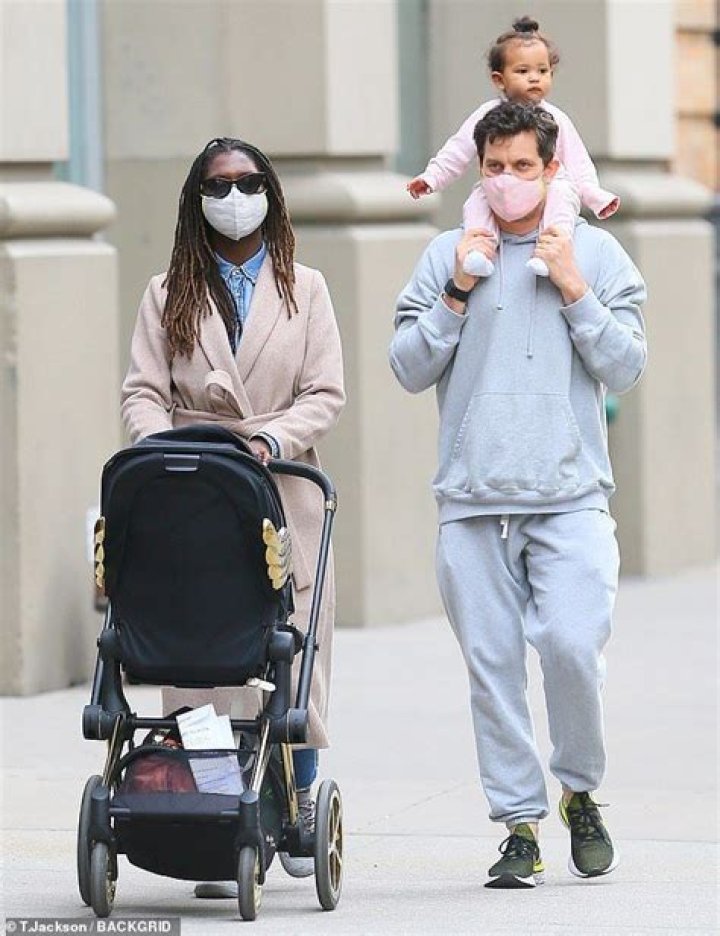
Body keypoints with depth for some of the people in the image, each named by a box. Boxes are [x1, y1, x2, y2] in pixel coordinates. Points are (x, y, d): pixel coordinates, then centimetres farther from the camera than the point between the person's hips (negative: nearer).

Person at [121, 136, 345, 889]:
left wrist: (270, 440, -15)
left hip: (283, 494, 0)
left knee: (295, 655, -1)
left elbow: (325, 394, 3)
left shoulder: (303, 289, 13)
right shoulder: (168, 295, 13)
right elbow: (143, 393, 4)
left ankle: (298, 808, 18)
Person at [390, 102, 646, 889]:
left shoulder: (595, 254, 9)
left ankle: (580, 793, 8)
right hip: (472, 499, 1)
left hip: (570, 497, -1)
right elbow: (409, 369, 7)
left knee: (571, 642, -16)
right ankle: (519, 824, 7)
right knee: (491, 663, 0)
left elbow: (625, 368, 3)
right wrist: (457, 294, -4)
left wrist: (573, 290, -7)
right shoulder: (447, 256, 10)